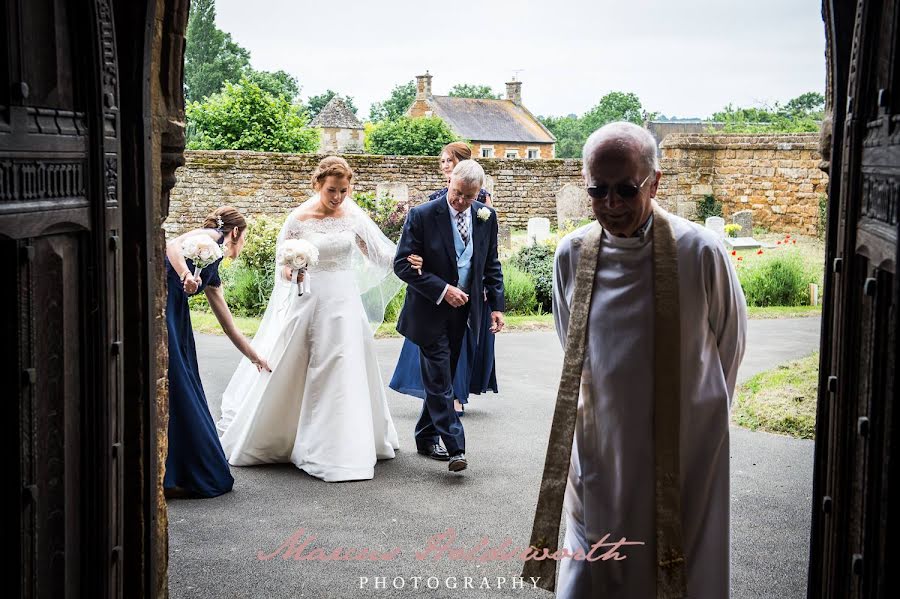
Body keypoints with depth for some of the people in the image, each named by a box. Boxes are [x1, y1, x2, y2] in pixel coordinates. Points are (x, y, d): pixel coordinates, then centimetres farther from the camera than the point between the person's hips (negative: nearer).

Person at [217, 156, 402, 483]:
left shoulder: (354, 217, 1)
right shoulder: (299, 218, -6)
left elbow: (380, 255, 9)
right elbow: (283, 266, 1)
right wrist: (290, 270, -22)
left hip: (344, 302, 2)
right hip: (307, 300, -2)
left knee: (343, 378, 5)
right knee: (285, 375, 4)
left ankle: (342, 449, 20)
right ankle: (263, 439, 23)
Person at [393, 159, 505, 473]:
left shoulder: (486, 217, 2)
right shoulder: (422, 215, -13)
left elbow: (491, 265, 11)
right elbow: (403, 264, -14)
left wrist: (496, 305, 4)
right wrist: (442, 290, -19)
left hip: (462, 312, 5)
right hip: (431, 311, -5)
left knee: (441, 378, 15)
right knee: (439, 380, -7)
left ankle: (426, 438, 28)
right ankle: (454, 447, -5)